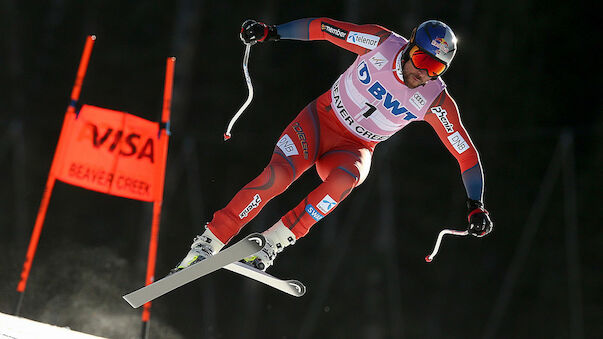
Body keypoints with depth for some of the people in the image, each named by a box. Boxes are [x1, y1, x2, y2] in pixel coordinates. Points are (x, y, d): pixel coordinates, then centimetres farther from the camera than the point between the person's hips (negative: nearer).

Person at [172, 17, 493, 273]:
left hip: (355, 149, 1)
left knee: (343, 180, -36)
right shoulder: (383, 43, -16)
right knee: (279, 174, -27)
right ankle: (208, 243, -18)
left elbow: (466, 153, -9)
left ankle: (271, 244, -30)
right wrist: (271, 32, -9)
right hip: (320, 120, -1)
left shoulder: (436, 101, -15)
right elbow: (323, 28, -7)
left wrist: (476, 205, -16)